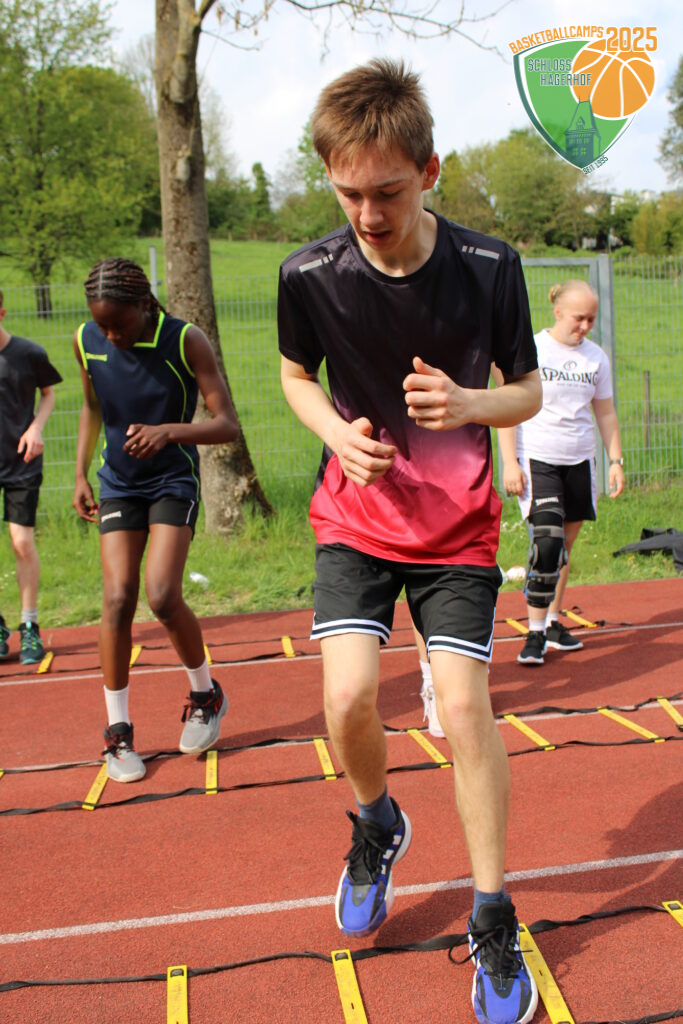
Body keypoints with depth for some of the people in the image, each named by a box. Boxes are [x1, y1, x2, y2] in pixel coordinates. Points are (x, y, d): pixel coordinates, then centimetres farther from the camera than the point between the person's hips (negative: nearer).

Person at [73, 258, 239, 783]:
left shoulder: (186, 341, -17)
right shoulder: (87, 341, -6)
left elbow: (227, 425, -18)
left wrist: (169, 431, -35)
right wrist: (81, 474, 6)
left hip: (174, 480, -3)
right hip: (118, 483, 3)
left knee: (162, 596, -16)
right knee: (117, 599, -8)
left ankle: (206, 694, 12)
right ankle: (118, 731, 6)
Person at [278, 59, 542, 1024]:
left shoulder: (489, 267, -14)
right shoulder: (309, 275, -12)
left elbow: (529, 390, -1)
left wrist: (469, 404, -23)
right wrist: (338, 431, -13)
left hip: (458, 524, -1)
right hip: (357, 517, 1)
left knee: (464, 704, -8)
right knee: (348, 696, -14)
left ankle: (494, 923, 12)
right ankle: (378, 825, 22)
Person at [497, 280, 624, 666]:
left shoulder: (596, 356, 8)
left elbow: (606, 413, 16)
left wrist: (617, 461, 10)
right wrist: (509, 461, -11)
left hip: (580, 461, 5)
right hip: (536, 459, -5)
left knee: (566, 544, 9)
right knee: (547, 540, -16)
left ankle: (553, 622, 23)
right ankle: (535, 633, -7)